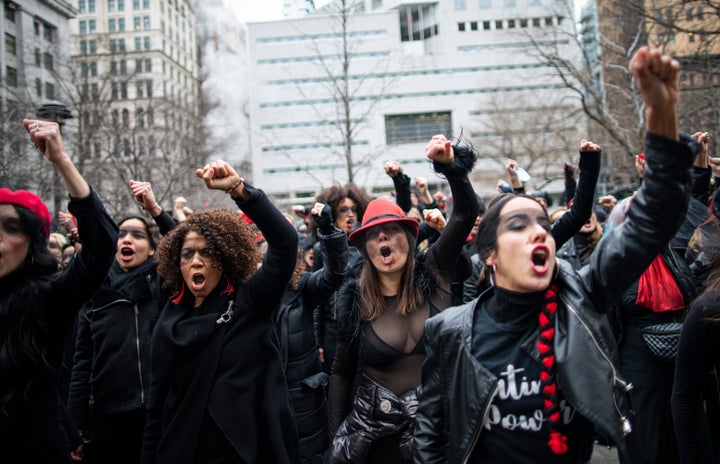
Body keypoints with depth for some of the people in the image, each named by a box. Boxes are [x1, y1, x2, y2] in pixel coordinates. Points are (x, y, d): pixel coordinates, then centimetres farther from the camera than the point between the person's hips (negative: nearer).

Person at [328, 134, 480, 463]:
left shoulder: (433, 274, -5)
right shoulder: (354, 299, -5)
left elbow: (466, 212, -15)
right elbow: (341, 374, 4)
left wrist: (451, 165, -30)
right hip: (374, 430, 0)